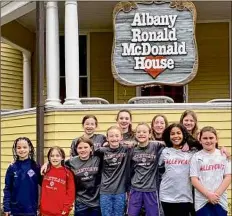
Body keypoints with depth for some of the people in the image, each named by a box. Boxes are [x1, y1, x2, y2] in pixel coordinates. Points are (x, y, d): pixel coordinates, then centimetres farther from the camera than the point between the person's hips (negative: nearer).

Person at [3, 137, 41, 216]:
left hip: (31, 210, 0)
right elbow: (7, 189, 0)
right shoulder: (12, 168, -2)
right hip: (16, 209, 1)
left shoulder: (36, 167, -3)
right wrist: (6, 208, -4)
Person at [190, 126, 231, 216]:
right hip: (202, 201, -1)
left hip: (220, 200, 1)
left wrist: (217, 194, -10)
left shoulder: (224, 155, 5)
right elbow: (194, 179, -3)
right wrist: (208, 195, -13)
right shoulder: (196, 157, 1)